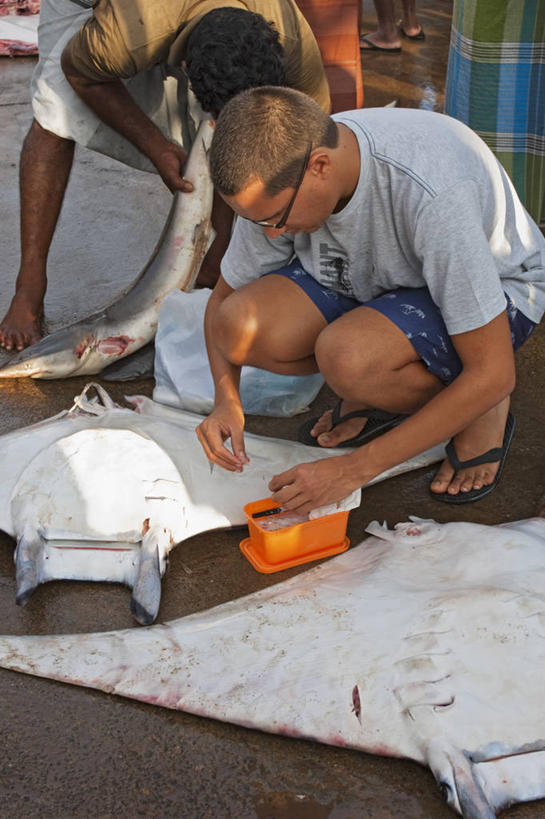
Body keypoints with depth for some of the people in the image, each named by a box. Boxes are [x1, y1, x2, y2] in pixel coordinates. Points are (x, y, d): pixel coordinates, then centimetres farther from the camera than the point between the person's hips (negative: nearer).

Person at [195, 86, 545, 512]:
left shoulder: (435, 196, -38)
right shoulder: (278, 174, -20)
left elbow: (495, 375, -32)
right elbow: (224, 298, -1)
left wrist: (355, 468, -32)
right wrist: (226, 400, -20)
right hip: (382, 278, 6)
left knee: (346, 355, -36)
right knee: (239, 327, -22)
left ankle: (482, 414, -7)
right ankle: (376, 390, 3)